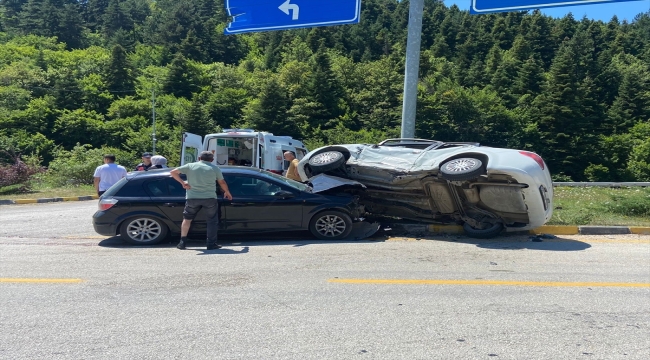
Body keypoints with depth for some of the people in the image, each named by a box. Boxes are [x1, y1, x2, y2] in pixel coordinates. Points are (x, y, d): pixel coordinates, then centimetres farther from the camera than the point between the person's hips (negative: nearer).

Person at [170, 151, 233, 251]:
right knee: (212, 220, 11)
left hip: (192, 197, 2)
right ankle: (211, 244, 8)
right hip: (209, 198, -1)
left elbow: (173, 172, 4)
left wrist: (182, 182, 10)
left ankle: (182, 242, 18)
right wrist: (227, 193, 27)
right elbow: (222, 183, 11)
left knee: (187, 219, 19)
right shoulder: (214, 168, 5)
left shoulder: (190, 166, 7)